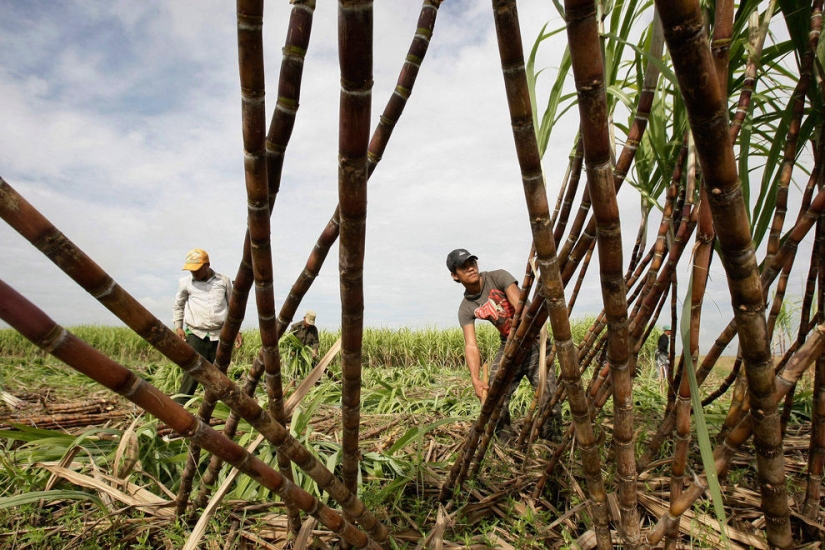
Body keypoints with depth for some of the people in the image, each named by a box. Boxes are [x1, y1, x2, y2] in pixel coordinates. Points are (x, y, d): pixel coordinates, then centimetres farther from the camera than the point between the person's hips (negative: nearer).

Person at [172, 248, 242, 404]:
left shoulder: (224, 281, 6)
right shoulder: (185, 282, 5)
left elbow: (231, 306, 15)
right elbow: (178, 306, 19)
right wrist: (178, 327, 6)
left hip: (219, 336, 1)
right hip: (196, 335, -1)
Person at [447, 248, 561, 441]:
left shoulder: (498, 277, -14)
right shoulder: (466, 309, -5)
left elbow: (521, 306, -25)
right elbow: (471, 345, -14)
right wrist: (475, 379, -28)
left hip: (533, 339, -4)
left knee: (548, 398, -14)